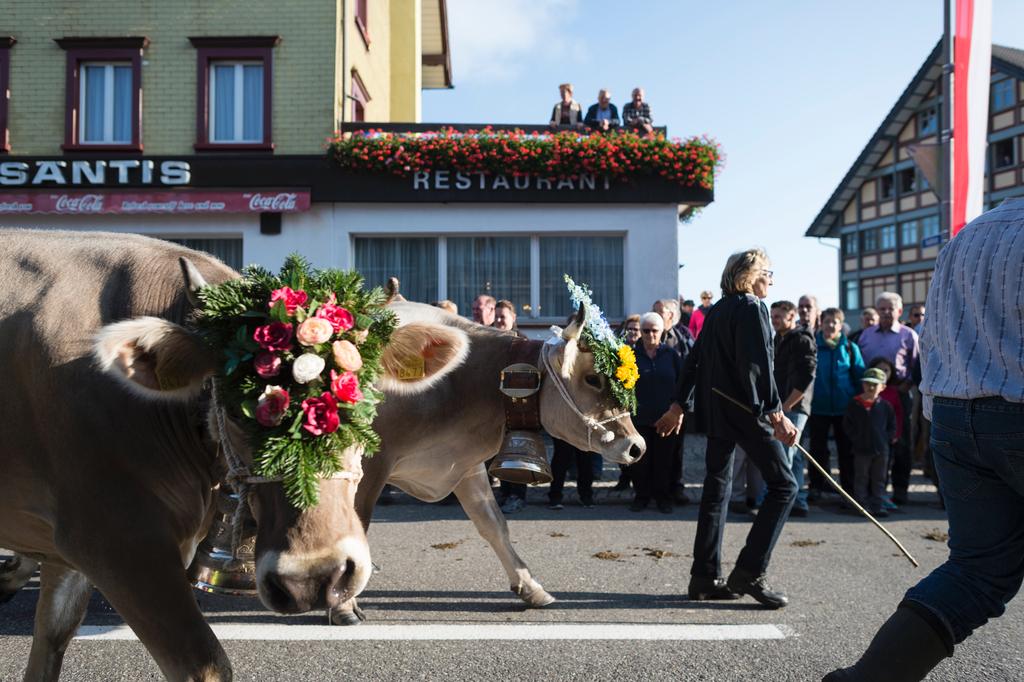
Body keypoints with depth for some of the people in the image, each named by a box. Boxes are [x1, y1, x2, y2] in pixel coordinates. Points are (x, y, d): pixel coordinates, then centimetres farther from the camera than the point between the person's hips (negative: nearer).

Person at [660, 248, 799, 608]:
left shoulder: (716, 310, 16)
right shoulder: (751, 307, -8)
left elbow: (694, 359, 19)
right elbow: (759, 364, -18)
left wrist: (679, 405, 23)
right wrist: (776, 412, -21)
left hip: (715, 409, 9)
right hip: (745, 408, -9)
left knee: (716, 488, 12)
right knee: (783, 485, -1)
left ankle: (705, 577, 16)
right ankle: (749, 572, -5)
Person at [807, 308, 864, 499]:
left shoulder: (850, 348, 3)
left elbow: (860, 377, 7)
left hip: (844, 408, 0)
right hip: (818, 407, 0)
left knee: (846, 449, 8)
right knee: (818, 449, 8)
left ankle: (849, 488, 17)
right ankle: (817, 486, 18)